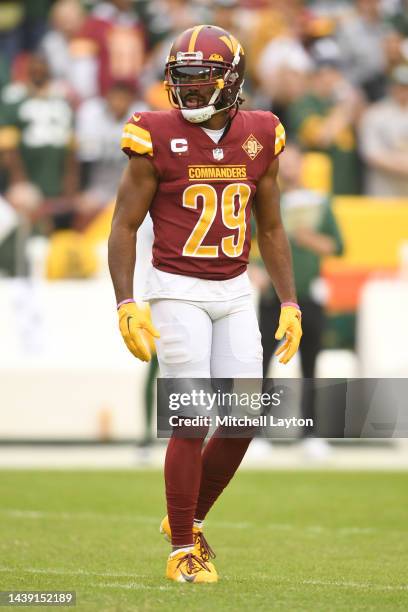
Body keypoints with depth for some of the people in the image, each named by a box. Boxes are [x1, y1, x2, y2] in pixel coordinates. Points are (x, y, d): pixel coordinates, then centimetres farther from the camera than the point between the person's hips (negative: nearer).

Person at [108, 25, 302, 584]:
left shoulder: (259, 139, 3)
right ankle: (183, 550, 4)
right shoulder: (157, 139, -9)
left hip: (235, 293, 5)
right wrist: (127, 305, -14)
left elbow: (271, 229, 13)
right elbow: (124, 226, -5)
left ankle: (189, 519, 23)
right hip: (178, 291, -5)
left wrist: (289, 304, 8)